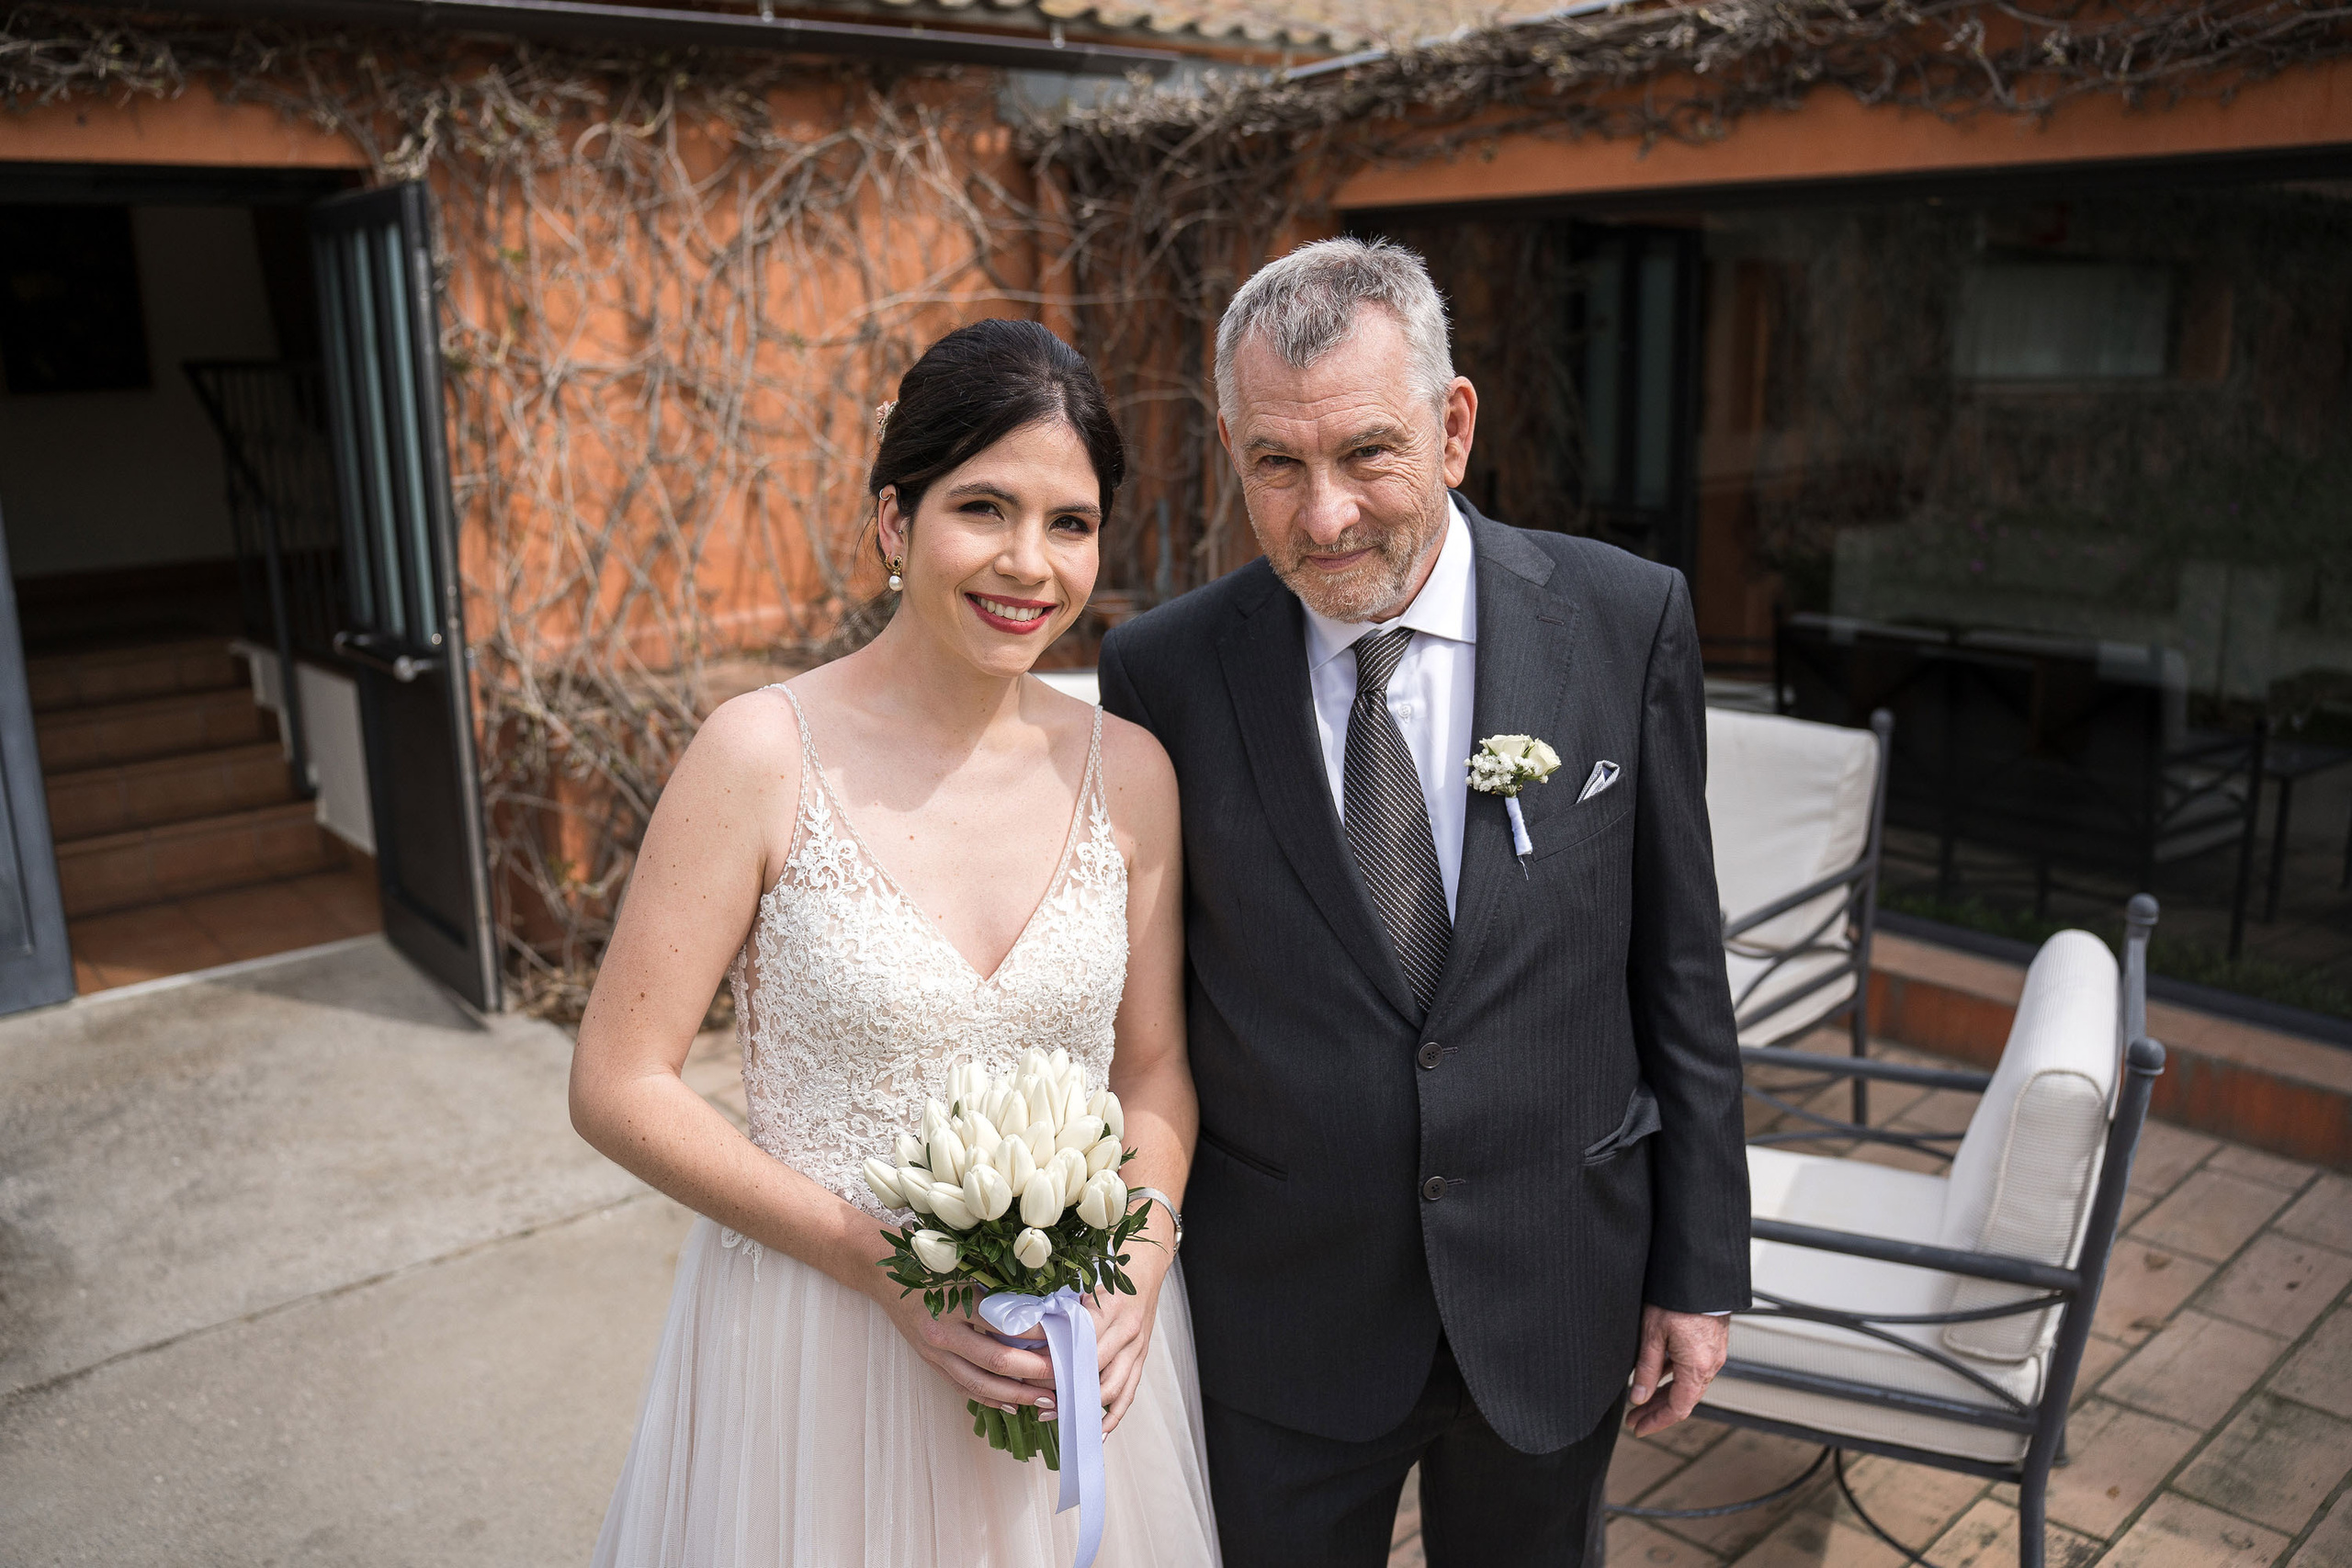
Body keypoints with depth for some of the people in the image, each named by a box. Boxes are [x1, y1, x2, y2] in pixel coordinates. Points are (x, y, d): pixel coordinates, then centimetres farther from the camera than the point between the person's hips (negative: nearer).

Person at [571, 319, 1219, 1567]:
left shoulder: (1128, 771, -6)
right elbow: (618, 1087, -11)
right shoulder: (764, 752, -16)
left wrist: (1138, 1262, -13)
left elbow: (1154, 1063, 4)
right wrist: (879, 1261, -18)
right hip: (823, 1339, -3)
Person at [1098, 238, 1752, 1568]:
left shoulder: (1627, 622, -9)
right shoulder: (1166, 672, -10)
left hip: (1556, 1296, 1)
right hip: (1280, 1320, 0)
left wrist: (1701, 1268, 0)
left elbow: (1680, 970, -3)